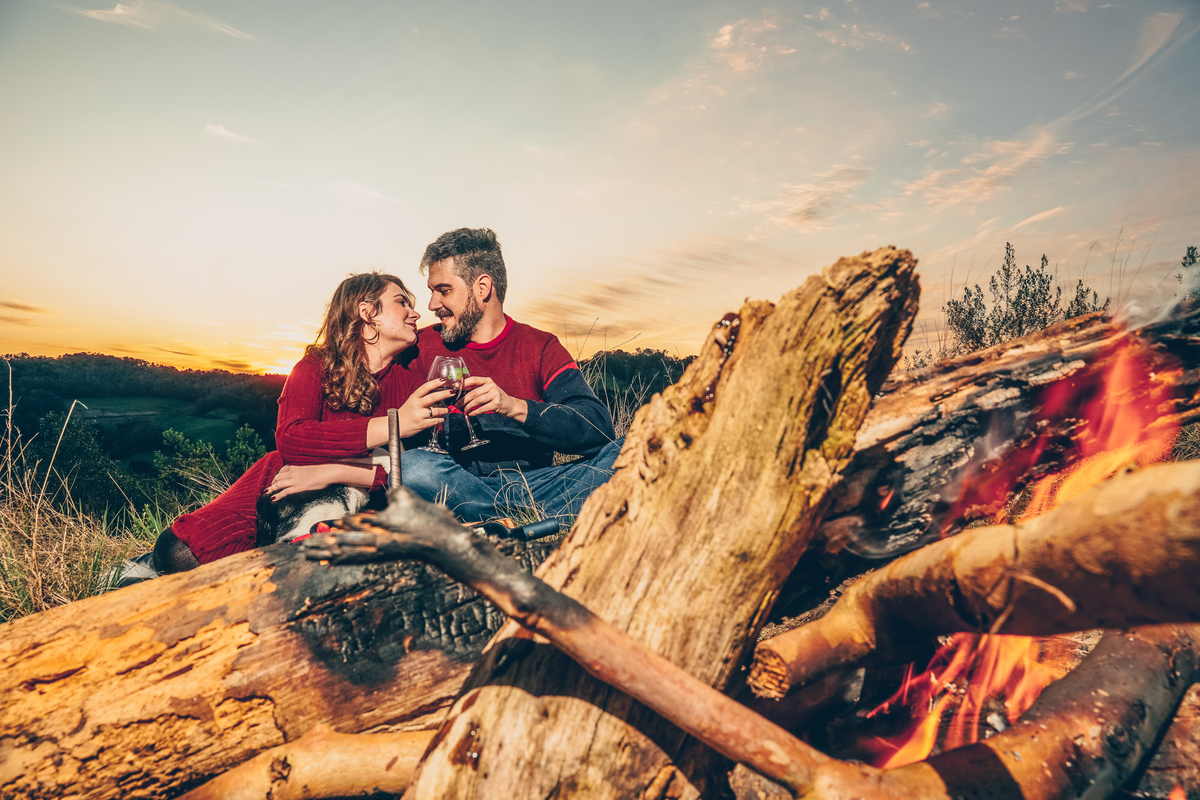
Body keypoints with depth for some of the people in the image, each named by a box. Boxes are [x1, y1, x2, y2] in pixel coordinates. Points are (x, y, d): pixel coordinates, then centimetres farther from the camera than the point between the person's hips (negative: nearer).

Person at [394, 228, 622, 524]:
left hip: (533, 482, 0)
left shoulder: (542, 348, 6)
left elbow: (598, 427, -9)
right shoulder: (421, 347, 9)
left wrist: (515, 407, -21)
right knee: (412, 466, -34)